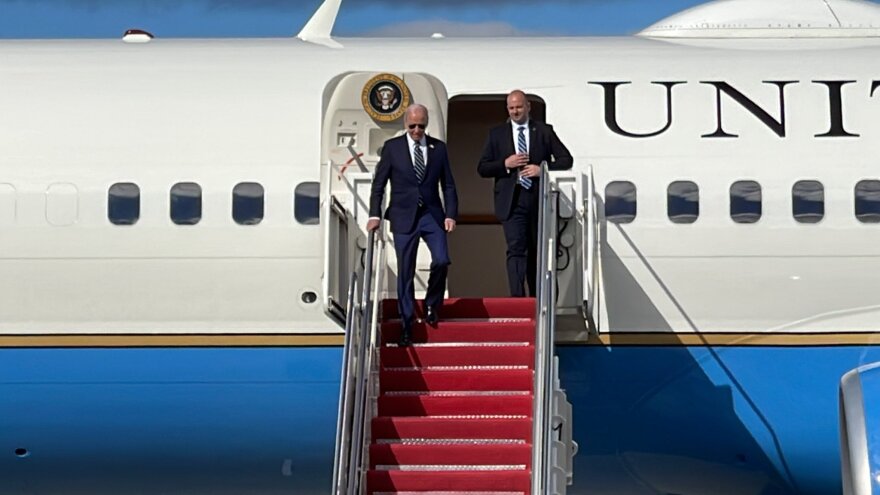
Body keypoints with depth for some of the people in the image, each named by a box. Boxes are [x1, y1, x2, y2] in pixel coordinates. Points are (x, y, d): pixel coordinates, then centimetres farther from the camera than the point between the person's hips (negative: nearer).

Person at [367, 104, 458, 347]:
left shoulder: (438, 147, 6)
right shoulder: (392, 147, 1)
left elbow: (448, 185, 8)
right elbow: (378, 184, 3)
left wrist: (451, 214, -3)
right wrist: (375, 215, -6)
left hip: (432, 215, 1)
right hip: (403, 217, -1)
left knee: (441, 260, -16)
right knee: (405, 272, 1)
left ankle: (432, 304, 11)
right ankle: (406, 325, 10)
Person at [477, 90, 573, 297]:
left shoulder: (544, 131, 8)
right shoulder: (497, 134, 9)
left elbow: (566, 159, 7)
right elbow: (482, 168, 6)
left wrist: (543, 169, -9)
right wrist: (505, 164, -11)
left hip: (539, 200, 2)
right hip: (512, 201, -1)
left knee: (537, 252, 10)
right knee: (516, 249, -14)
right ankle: (517, 298, -20)